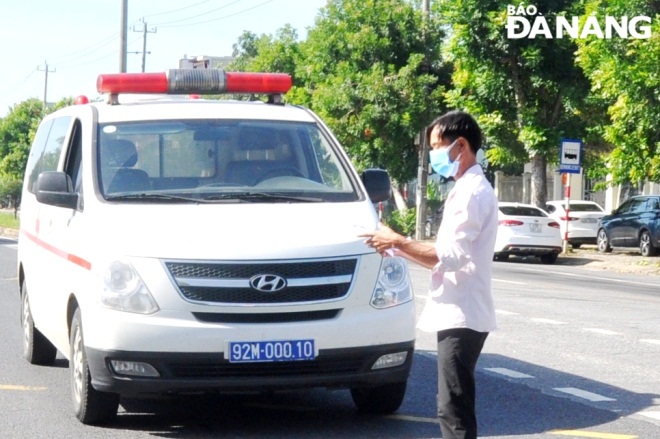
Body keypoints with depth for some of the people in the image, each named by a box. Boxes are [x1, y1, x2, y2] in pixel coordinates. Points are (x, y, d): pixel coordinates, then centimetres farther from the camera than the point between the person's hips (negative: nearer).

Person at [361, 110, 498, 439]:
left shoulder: (472, 192, -14)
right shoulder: (466, 189, 18)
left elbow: (449, 257, -22)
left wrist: (397, 241, -14)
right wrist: (399, 247, 10)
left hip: (462, 316, -11)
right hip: (458, 313, 11)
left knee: (454, 408, -11)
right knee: (454, 405, 14)